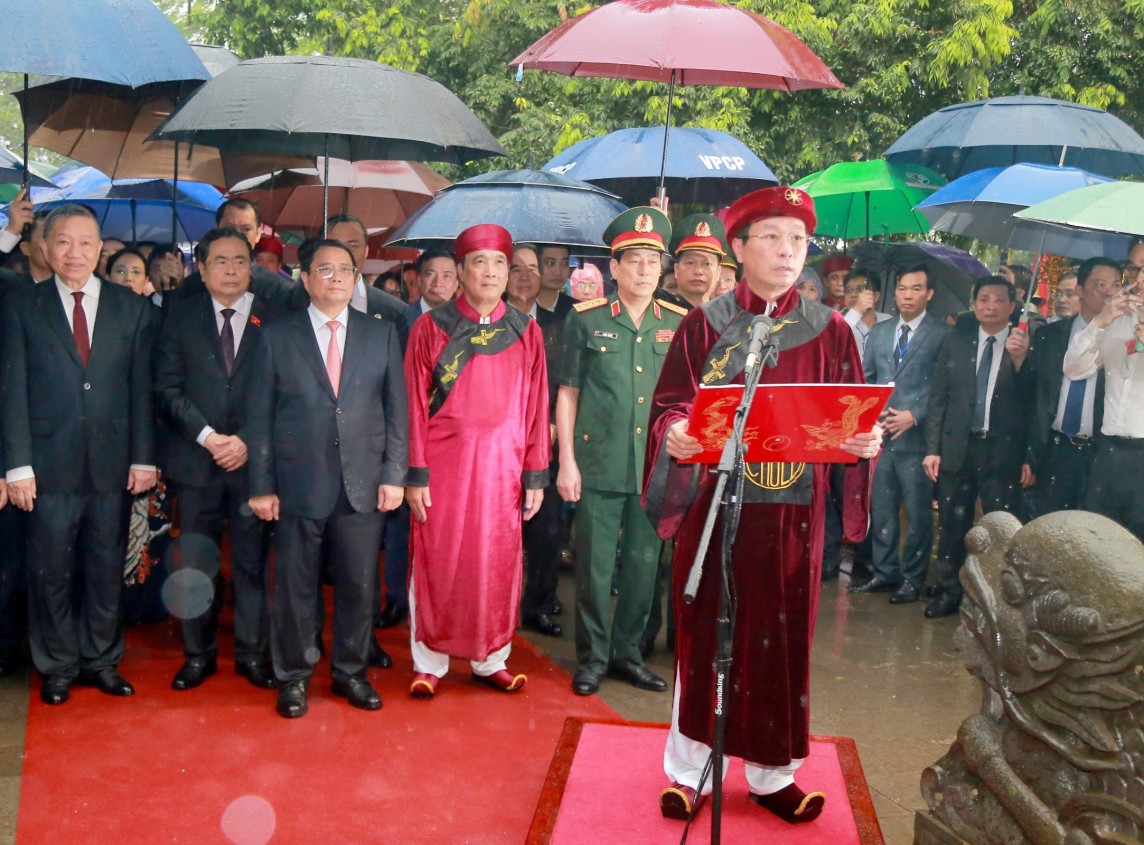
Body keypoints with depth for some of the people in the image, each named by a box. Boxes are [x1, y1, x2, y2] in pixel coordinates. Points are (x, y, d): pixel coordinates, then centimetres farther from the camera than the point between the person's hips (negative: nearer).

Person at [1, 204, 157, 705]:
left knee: (107, 569, 9)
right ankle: (58, 667, 23)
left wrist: (143, 457, -1)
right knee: (51, 572, 7)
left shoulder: (131, 308, 6)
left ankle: (101, 661, 24)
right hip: (50, 465, -1)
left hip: (112, 465, 1)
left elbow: (141, 388, 4)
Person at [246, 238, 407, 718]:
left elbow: (396, 408, 6)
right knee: (295, 586, 7)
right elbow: (259, 416, 2)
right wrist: (261, 486, -2)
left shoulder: (381, 334, 7)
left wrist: (394, 474, -1)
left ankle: (351, 672, 25)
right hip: (297, 485, -1)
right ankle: (293, 677, 23)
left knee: (358, 584, 8)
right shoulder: (277, 336, 4)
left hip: (364, 485, 1)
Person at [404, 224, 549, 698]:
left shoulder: (526, 331, 5)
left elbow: (536, 407, 5)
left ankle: (490, 660, 22)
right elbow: (415, 406, -3)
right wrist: (415, 475, -8)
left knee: (497, 564, 8)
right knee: (437, 562, 5)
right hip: (444, 463, -2)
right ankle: (429, 663, 18)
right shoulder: (430, 328, -1)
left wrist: (536, 475, 1)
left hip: (502, 466, 2)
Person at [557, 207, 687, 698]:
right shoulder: (586, 319, 0)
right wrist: (566, 462, -3)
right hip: (599, 465, -2)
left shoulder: (678, 322, 6)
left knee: (644, 562, 10)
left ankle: (627, 652, 26)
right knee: (595, 564, 3)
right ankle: (592, 657, 19)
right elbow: (567, 394, 2)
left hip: (657, 467, 2)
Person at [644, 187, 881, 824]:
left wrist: (866, 439, -15)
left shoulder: (830, 330, 5)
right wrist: (675, 434, -22)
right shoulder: (706, 324, 1)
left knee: (783, 637, 9)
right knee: (706, 634, 6)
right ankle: (689, 769, 22)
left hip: (792, 510, 2)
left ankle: (772, 772, 26)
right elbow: (670, 406, -1)